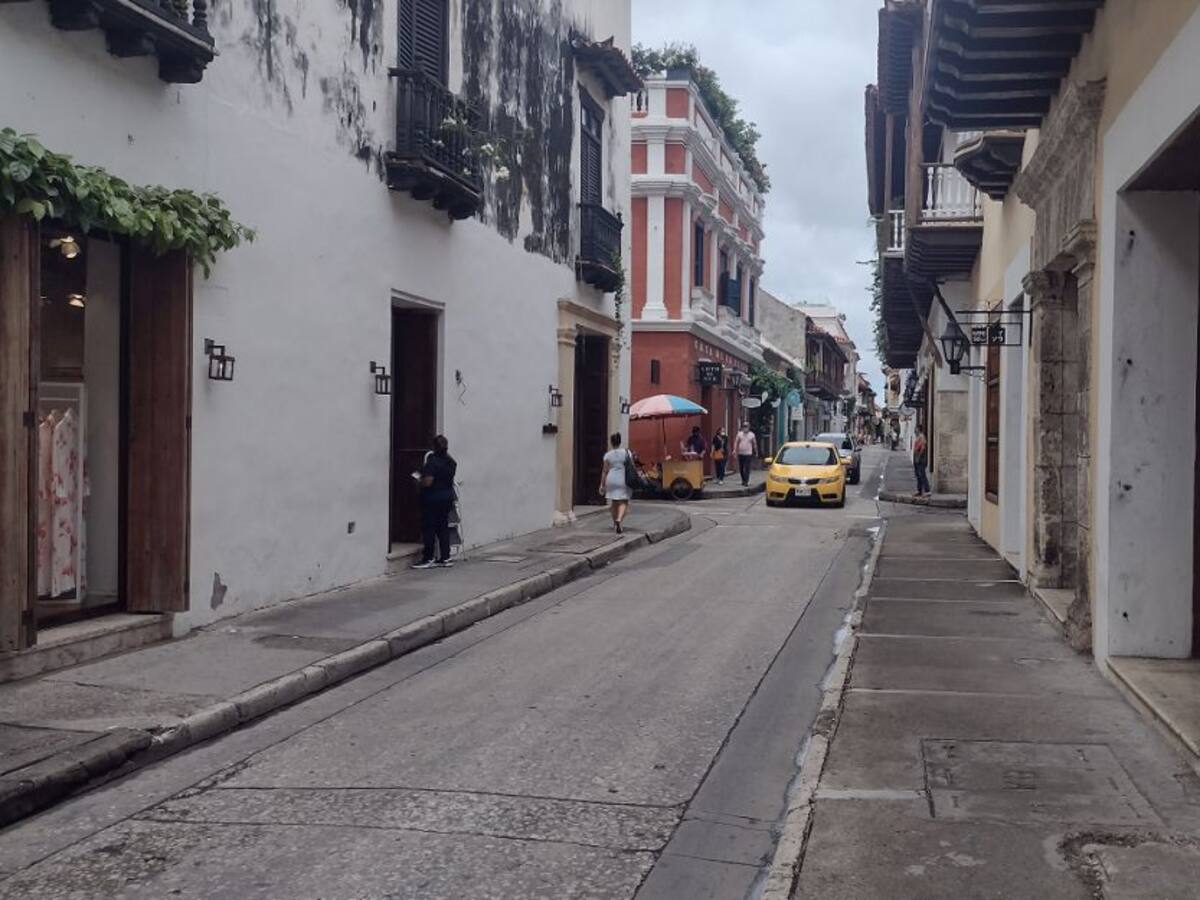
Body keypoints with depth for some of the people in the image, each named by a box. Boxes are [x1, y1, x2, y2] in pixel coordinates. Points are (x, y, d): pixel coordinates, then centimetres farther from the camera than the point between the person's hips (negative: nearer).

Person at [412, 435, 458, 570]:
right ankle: (445, 558, 12)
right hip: (448, 497, 7)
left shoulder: (432, 462, -19)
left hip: (433, 499, -7)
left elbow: (427, 482, -24)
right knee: (443, 527, 12)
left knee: (429, 529, 0)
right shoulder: (451, 462, 5)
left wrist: (419, 478, -5)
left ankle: (428, 559, 2)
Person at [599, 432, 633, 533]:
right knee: (623, 502, -1)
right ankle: (619, 520, -25)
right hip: (623, 480, -1)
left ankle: (615, 523, 26)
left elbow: (605, 471, -2)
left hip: (611, 480, 1)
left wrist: (602, 485, 3)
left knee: (614, 502, 15)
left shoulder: (608, 455, -2)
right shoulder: (627, 453, 0)